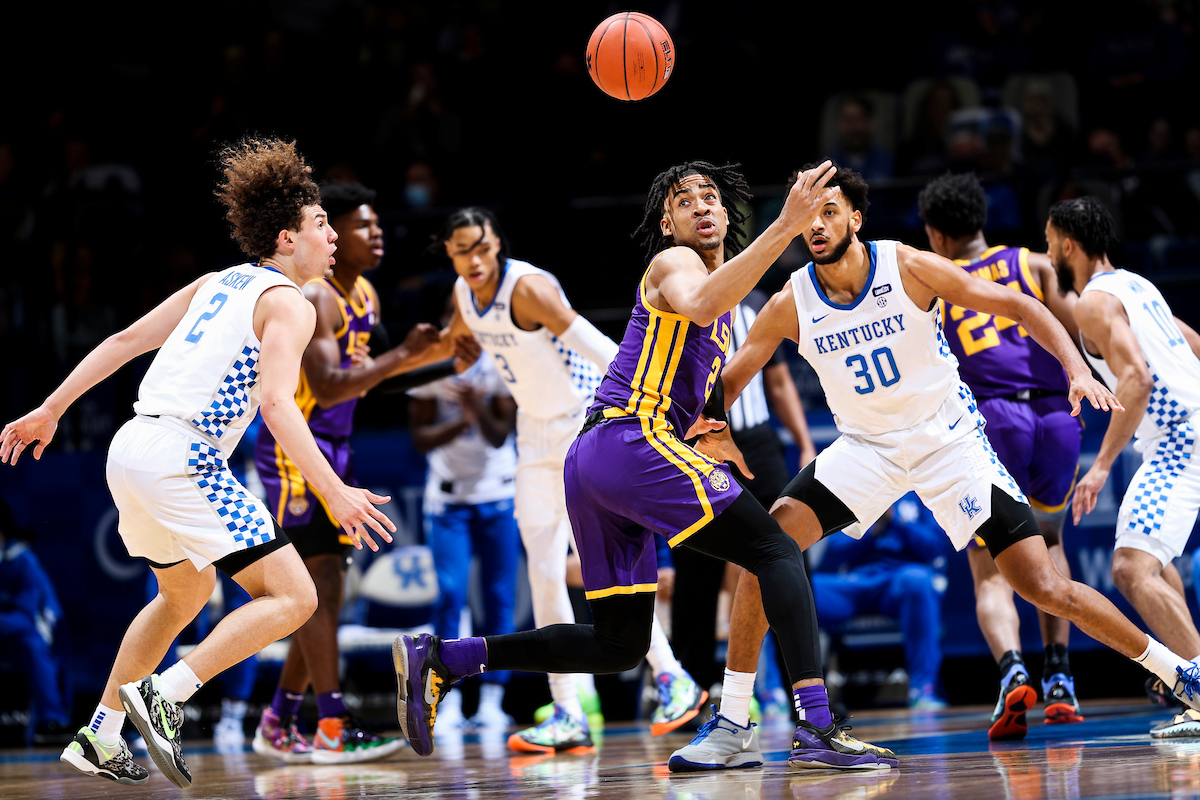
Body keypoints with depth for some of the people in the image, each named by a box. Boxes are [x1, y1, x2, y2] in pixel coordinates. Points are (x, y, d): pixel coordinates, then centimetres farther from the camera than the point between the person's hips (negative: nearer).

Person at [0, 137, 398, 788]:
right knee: (292, 596, -8)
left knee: (185, 595, 30)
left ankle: (99, 738, 29)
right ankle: (166, 696, -15)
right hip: (181, 459, -9)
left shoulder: (216, 283, 20)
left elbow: (123, 341, 20)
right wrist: (335, 492, -24)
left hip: (132, 449, 9)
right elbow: (277, 403, -19)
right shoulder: (288, 303, -4)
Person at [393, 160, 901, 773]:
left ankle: (438, 658, 10)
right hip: (634, 441, -10)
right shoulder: (675, 261, 0)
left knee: (618, 645, 11)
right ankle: (818, 732, -23)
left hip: (593, 456, 10)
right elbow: (699, 306, -27)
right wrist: (786, 226, -33)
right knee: (779, 554, -12)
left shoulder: (717, 278, 29)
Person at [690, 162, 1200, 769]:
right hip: (867, 447, 3)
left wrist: (1077, 370, -24)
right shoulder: (790, 304, -10)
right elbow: (728, 381, 0)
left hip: (950, 440, -3)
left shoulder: (909, 268, -17)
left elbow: (1020, 308, -10)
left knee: (1044, 587, -10)